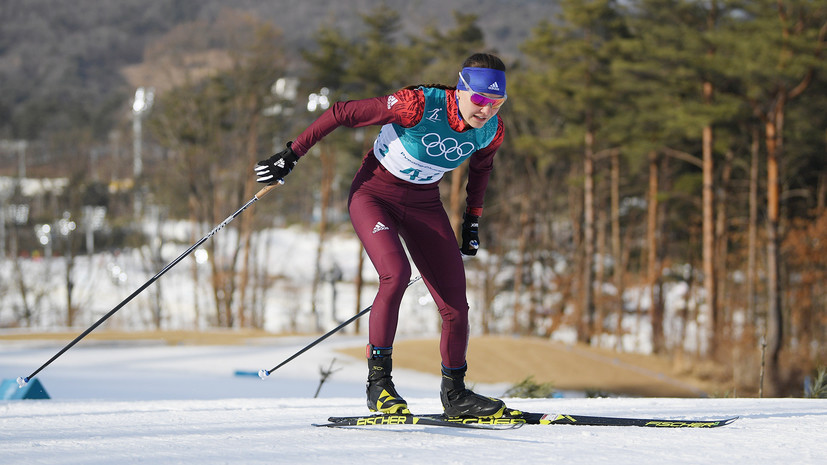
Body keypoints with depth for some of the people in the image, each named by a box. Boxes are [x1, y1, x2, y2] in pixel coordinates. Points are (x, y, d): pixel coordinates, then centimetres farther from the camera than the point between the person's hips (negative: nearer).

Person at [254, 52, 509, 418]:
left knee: (455, 304, -2)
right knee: (396, 274, -30)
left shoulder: (490, 131, -13)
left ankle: (454, 394, 18)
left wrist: (472, 219, 15)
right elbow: (342, 113, -22)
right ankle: (378, 382, -19)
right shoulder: (418, 106, -30)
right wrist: (290, 156, -18)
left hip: (423, 203, 5)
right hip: (374, 193, -5)